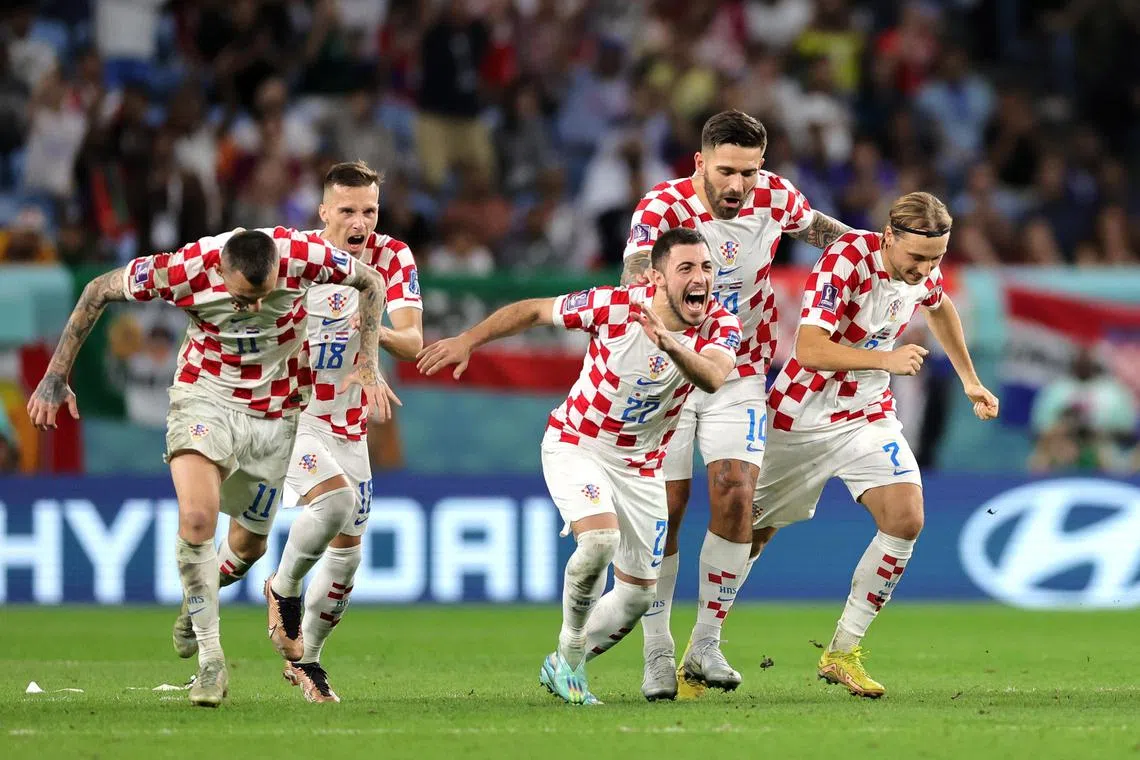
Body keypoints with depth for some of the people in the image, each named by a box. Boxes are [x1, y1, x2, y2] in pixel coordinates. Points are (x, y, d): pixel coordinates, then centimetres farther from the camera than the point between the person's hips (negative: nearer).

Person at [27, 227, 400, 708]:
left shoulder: (303, 255, -25)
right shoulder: (184, 270, -27)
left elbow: (370, 282, -4)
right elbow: (99, 291, -10)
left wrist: (368, 365, -10)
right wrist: (57, 376, -9)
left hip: (276, 411, 2)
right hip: (205, 395, -2)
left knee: (249, 543, 9)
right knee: (196, 519, -23)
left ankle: (198, 594, 44)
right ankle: (210, 662, -13)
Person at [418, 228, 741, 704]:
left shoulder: (720, 325, -17)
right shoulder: (614, 306, -22)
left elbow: (714, 378, -40)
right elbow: (533, 311, -6)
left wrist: (671, 345, -58)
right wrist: (467, 341, -6)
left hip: (641, 465, 4)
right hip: (575, 445, -4)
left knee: (638, 594, 6)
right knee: (599, 539, -30)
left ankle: (564, 666, 31)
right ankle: (570, 657, -7)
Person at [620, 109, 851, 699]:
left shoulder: (774, 197, -8)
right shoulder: (661, 209, -20)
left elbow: (815, 227, 17)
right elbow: (637, 280, -38)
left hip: (739, 374, 2)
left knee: (736, 496, -13)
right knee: (666, 508, -2)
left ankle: (705, 645, -2)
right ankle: (657, 652, 12)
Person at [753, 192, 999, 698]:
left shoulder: (922, 267, -6)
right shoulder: (845, 259, -26)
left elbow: (939, 308, 20)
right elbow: (808, 349, -33)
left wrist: (970, 382, 24)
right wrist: (885, 359, -39)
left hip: (868, 414, 5)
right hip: (802, 416, -5)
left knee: (906, 519, -16)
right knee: (751, 534, 6)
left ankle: (842, 653, -6)